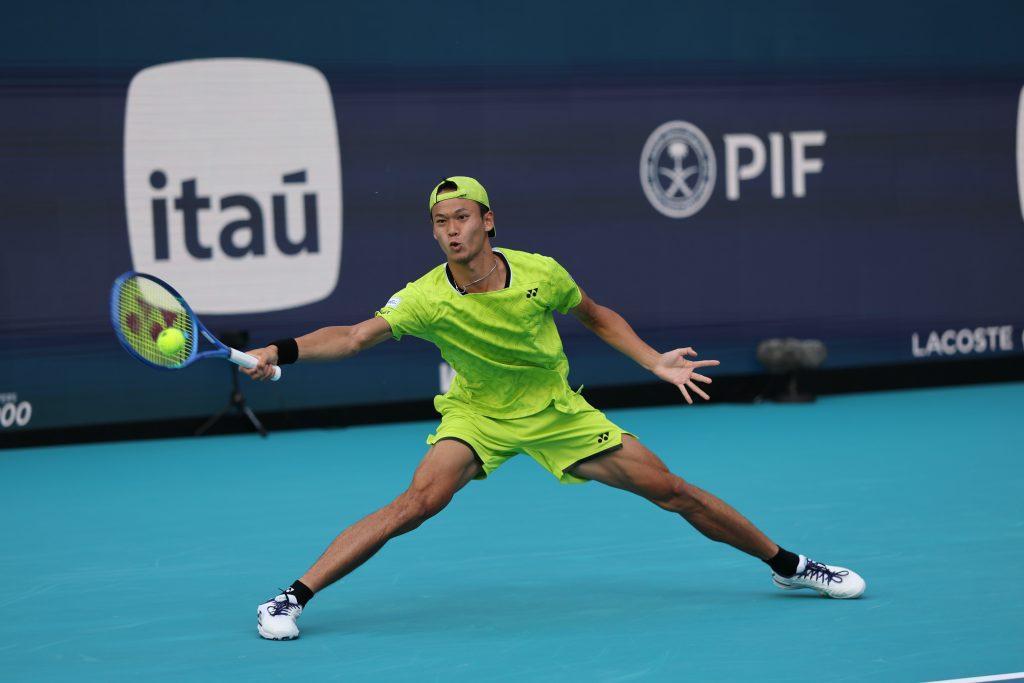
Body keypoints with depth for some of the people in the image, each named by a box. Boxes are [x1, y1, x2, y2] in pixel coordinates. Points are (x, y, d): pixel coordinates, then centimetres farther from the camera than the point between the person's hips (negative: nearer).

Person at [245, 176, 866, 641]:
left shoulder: (540, 274, -16)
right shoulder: (428, 299, -22)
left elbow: (597, 316, 3)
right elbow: (356, 337, -28)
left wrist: (657, 362, -7)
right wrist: (281, 351, -43)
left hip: (558, 412, 2)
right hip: (477, 416, -2)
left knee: (673, 491, 1)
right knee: (419, 502, -28)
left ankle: (787, 565, 20)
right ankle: (293, 598, -23)